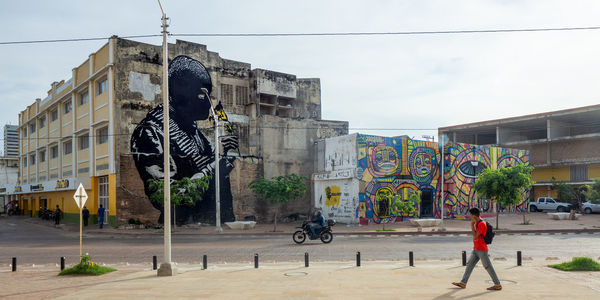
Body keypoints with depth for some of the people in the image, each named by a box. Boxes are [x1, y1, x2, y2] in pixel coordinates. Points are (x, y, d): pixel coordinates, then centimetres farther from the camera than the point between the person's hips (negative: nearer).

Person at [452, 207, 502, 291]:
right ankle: (463, 283, 11)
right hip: (476, 249, 9)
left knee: (488, 267, -1)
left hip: (482, 250, -9)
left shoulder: (481, 224, -19)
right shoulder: (477, 222, 11)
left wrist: (472, 225, -16)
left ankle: (498, 285, 8)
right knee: (469, 264, 8)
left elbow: (475, 236, -20)